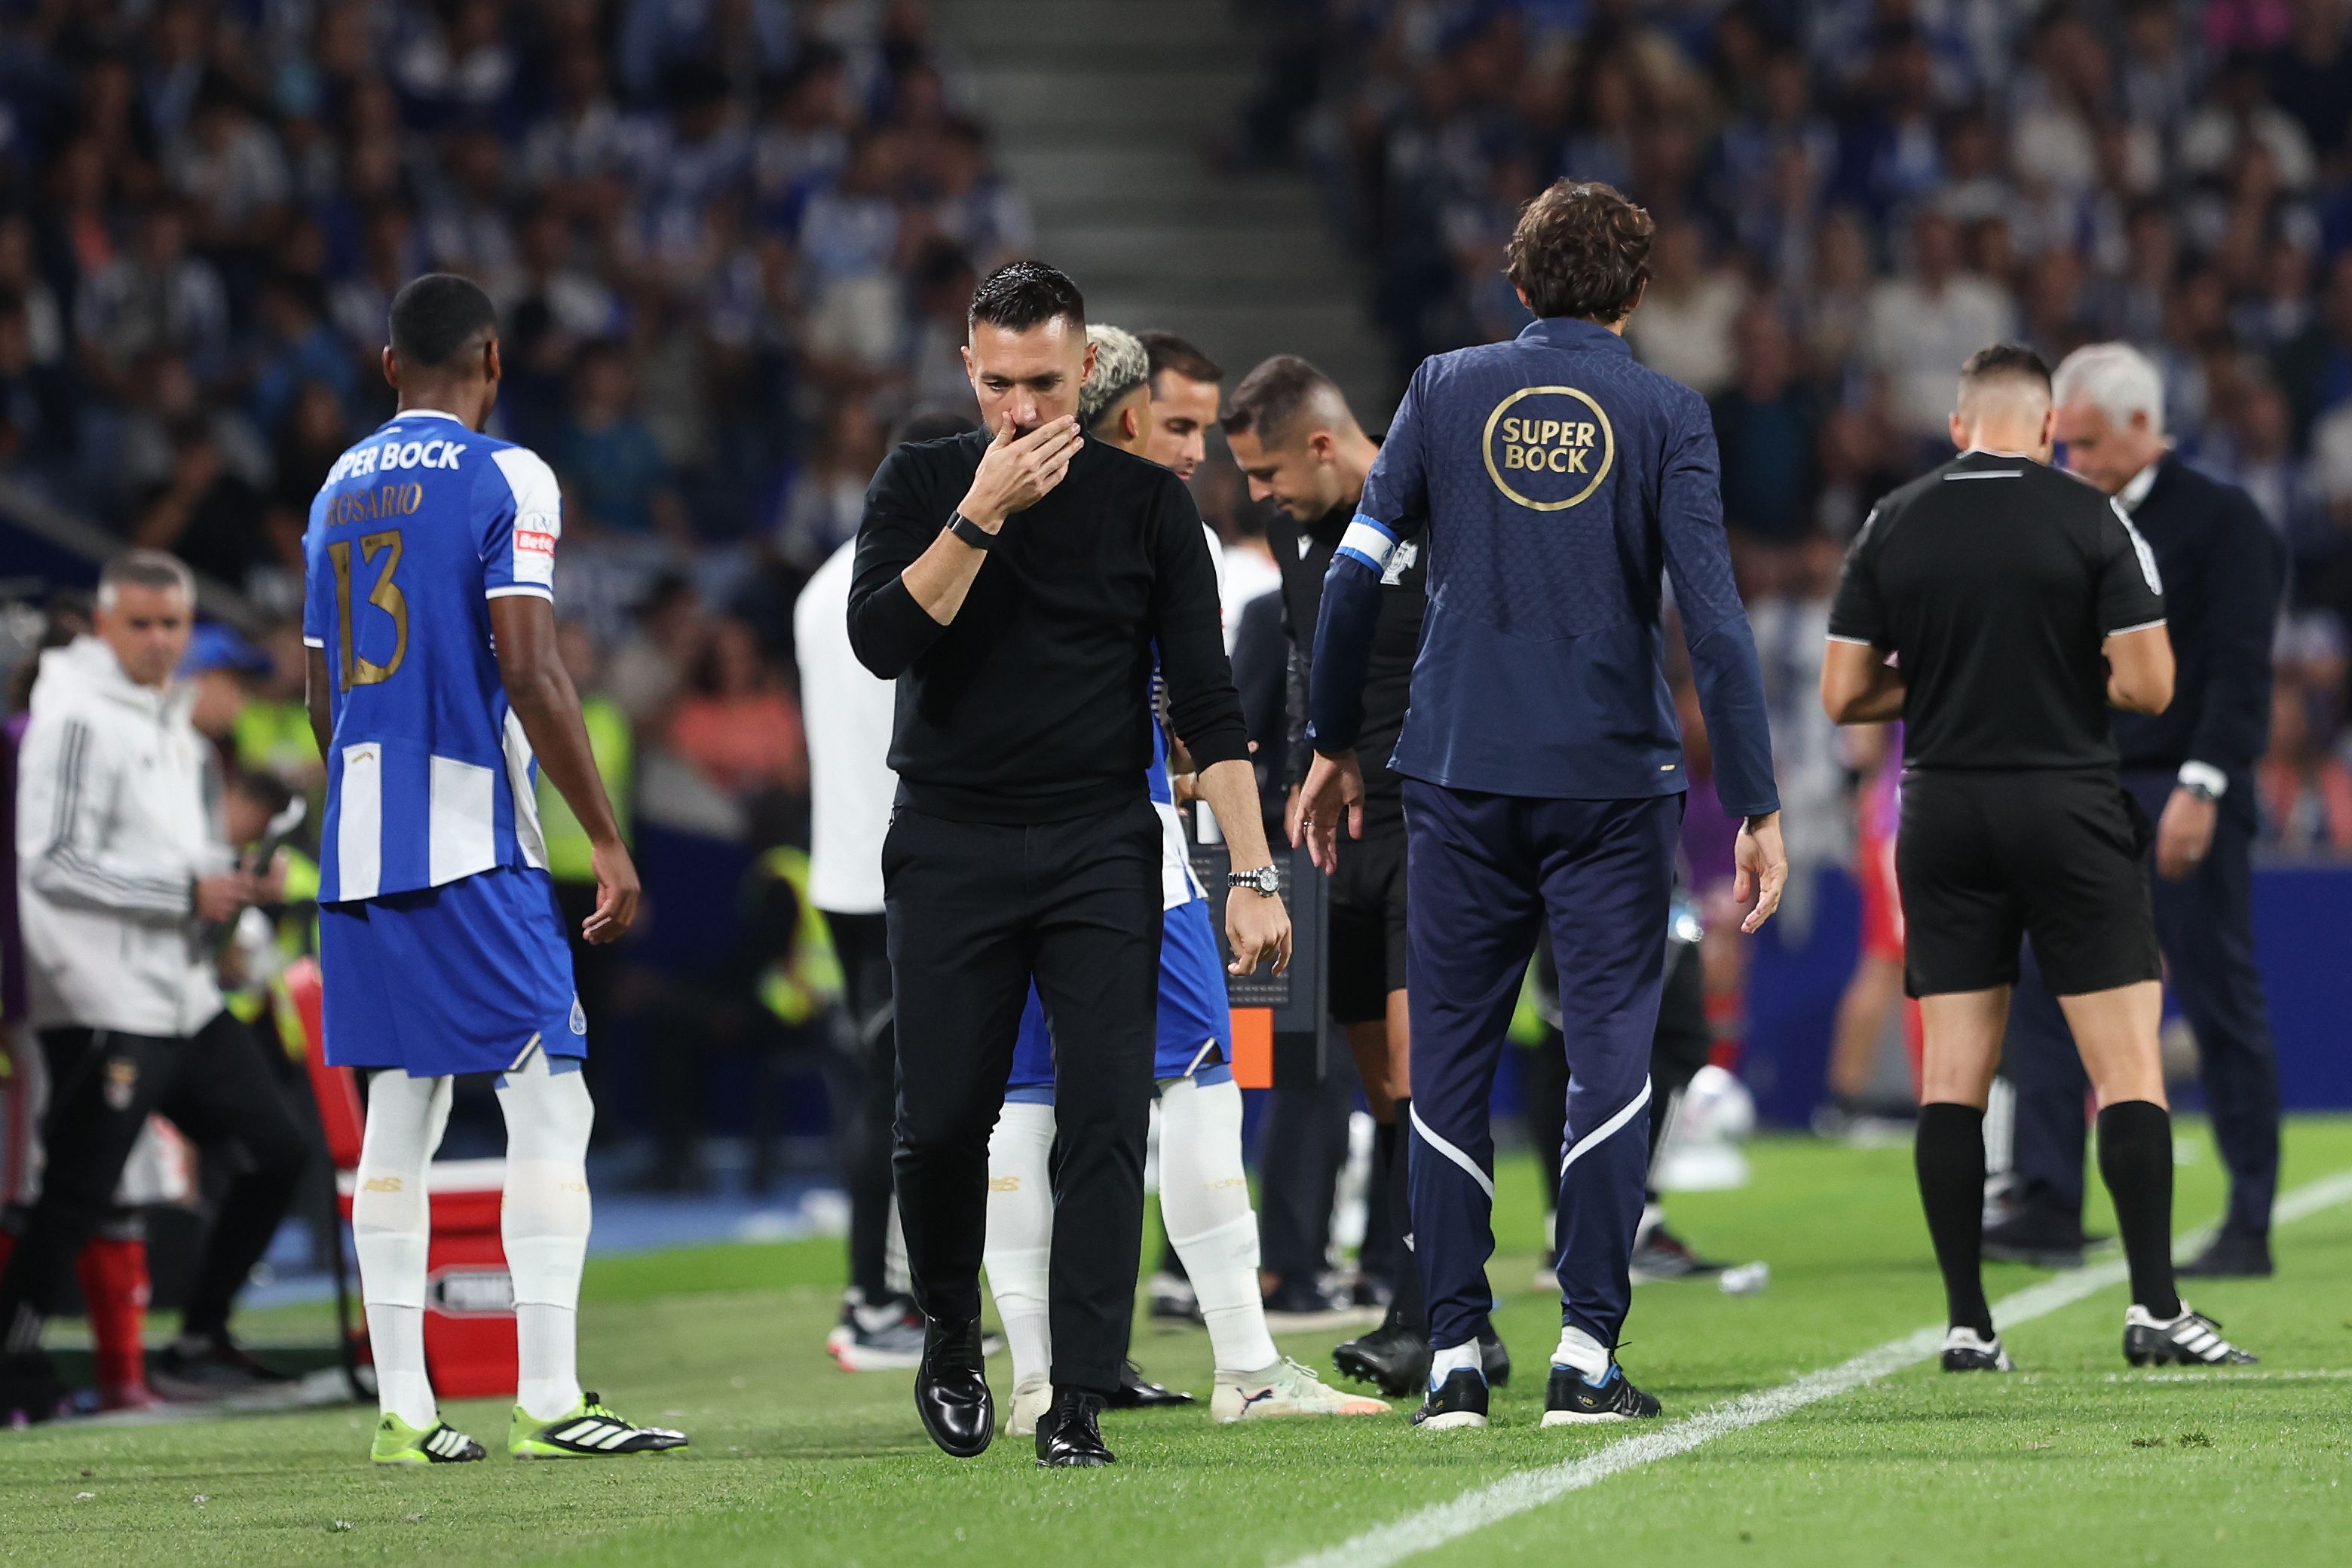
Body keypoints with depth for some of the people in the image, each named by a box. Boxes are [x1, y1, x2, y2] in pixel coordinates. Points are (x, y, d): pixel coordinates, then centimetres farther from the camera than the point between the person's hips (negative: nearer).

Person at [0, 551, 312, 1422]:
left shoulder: (170, 719, 17)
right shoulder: (78, 719, -12)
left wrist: (231, 885, 7)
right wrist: (185, 891, -20)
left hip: (183, 995, 9)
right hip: (102, 1000, -9)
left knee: (277, 1151, 10)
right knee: (80, 1193, -10)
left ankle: (200, 1344, 19)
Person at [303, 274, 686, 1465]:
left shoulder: (340, 489, 15)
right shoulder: (505, 480, -6)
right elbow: (529, 675, -14)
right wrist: (608, 841, -10)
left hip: (359, 851, 7)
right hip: (476, 850, -7)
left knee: (398, 1119, 8)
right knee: (550, 1108, -3)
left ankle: (403, 1409, 5)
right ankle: (547, 1400, -8)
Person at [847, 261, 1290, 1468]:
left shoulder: (1146, 502, 3)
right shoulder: (920, 486, 3)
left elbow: (1205, 702, 1)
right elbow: (881, 640, -13)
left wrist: (1253, 874, -6)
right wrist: (981, 513, -20)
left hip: (1101, 846, 0)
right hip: (949, 845, 0)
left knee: (1105, 1119, -10)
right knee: (942, 1123, -1)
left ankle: (1078, 1403, -8)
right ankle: (950, 1338, 25)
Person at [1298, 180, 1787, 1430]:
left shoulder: (1445, 391, 4)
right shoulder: (1665, 414, -1)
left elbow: (1355, 575, 2)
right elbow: (1712, 616, -7)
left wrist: (1333, 744, 13)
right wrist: (1756, 806, -6)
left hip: (1459, 776, 1)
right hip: (1612, 783, -1)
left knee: (1450, 1061, 7)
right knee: (1609, 1057, 4)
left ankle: (1453, 1359, 4)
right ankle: (1586, 1353, -2)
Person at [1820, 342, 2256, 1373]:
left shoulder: (1890, 526, 4)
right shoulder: (2092, 522, -5)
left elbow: (1843, 695, 4)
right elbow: (2148, 684, -9)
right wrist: (2065, 674, 10)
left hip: (1942, 815, 3)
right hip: (2067, 812, -3)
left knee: (1952, 1078, 5)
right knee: (2128, 1066, 0)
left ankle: (1966, 1323, 2)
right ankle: (2154, 1308, -6)